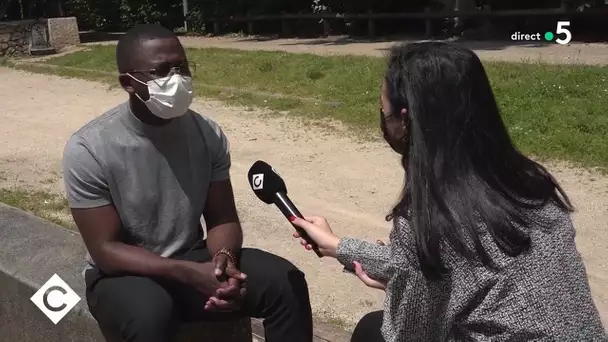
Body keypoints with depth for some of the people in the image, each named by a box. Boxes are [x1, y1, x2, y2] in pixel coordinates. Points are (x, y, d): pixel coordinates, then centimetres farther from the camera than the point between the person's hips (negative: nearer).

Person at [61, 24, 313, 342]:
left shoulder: (208, 134, -7)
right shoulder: (89, 149, -19)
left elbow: (222, 218, -2)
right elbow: (106, 250, -19)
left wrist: (223, 257, -26)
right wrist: (189, 273, -30)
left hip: (192, 261, 4)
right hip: (125, 274, -3)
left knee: (286, 282, -17)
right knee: (150, 312, -37)